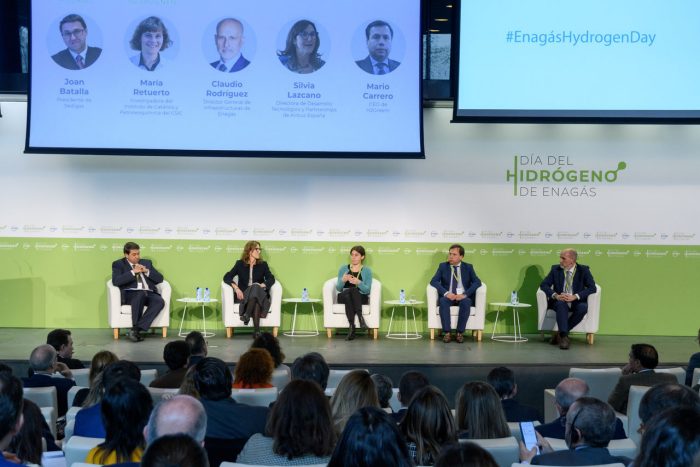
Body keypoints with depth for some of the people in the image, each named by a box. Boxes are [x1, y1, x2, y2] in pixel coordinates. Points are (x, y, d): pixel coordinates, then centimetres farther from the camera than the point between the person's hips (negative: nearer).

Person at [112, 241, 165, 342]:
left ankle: (136, 329, -32)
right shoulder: (118, 264, 13)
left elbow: (159, 278, 15)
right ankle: (136, 328, -30)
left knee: (160, 301, -30)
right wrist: (133, 272, -9)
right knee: (140, 294, -39)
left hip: (149, 293, 4)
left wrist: (146, 271, 0)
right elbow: (116, 281, -6)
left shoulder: (147, 262, 24)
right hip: (131, 294, -4)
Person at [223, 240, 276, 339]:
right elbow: (227, 277, 1)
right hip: (243, 295, -1)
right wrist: (236, 288, -17)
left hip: (260, 294, 1)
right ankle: (256, 329, -49)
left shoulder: (263, 264, 14)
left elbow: (271, 279, 1)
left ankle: (247, 315, -52)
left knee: (256, 288, -35)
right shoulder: (240, 264, 11)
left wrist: (262, 285, -21)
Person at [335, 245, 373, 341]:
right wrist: (343, 280, -16)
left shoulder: (367, 270, 7)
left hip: (361, 298, -1)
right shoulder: (343, 268, 11)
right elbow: (338, 288, 5)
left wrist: (359, 282, -21)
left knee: (354, 289, -36)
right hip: (344, 297, 1)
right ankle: (360, 317, -43)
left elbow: (367, 290, -3)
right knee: (348, 293, -36)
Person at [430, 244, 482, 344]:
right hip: (448, 296, 1)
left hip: (463, 297, 0)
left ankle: (460, 333, -28)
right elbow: (433, 281, -2)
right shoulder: (443, 266, 10)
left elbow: (477, 282, -3)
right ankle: (447, 333, -31)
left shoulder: (468, 267, 9)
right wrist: (446, 293, -20)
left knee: (466, 302, -35)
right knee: (443, 301, -34)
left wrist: (465, 294, -19)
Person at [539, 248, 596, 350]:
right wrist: (555, 295, -19)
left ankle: (560, 334, -23)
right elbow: (544, 284, 1)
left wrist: (575, 296, -22)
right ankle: (564, 337, -42)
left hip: (576, 303, 0)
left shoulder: (583, 270, 2)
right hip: (559, 302, 0)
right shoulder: (555, 269, 6)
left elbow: (592, 288, -8)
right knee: (561, 304, -35)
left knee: (583, 307, -33)